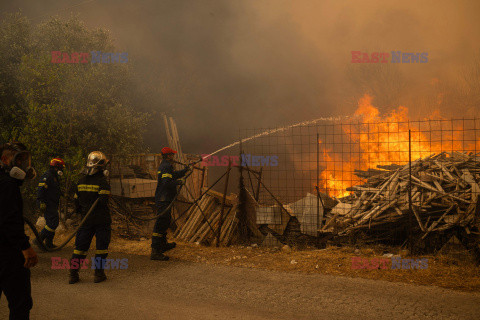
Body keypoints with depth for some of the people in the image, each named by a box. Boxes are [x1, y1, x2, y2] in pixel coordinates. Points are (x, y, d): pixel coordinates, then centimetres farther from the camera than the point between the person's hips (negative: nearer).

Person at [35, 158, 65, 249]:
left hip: (53, 205, 11)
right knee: (53, 223, -15)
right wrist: (41, 203, -27)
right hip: (48, 205, -11)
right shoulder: (47, 176, -13)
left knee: (53, 223, 12)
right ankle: (39, 239, -10)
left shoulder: (54, 177, 19)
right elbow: (40, 189, -22)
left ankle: (49, 243, 16)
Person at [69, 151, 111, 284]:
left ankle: (73, 274, 7)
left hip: (86, 219, 5)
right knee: (101, 247, 6)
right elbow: (102, 202, -21)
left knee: (80, 246, 10)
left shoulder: (81, 181, 6)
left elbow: (77, 200, 11)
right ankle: (99, 273, 7)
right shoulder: (103, 182, -13)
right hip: (102, 220, -5)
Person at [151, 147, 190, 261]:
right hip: (164, 199, -11)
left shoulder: (164, 165, 17)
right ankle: (155, 251, -15)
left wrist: (185, 170, 35)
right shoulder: (167, 167, -15)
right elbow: (167, 183, -26)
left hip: (162, 199, 11)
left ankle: (163, 245, 39)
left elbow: (174, 175, 32)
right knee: (161, 223, -12)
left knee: (166, 221, 24)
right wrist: (178, 182, -12)